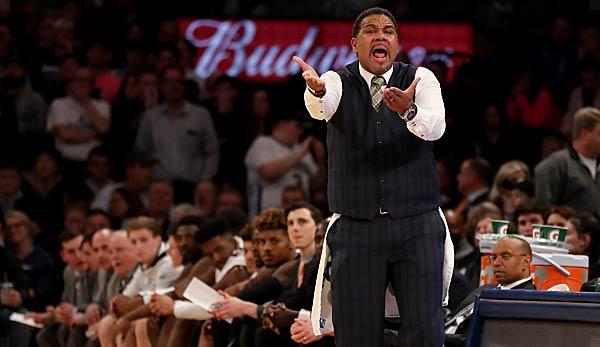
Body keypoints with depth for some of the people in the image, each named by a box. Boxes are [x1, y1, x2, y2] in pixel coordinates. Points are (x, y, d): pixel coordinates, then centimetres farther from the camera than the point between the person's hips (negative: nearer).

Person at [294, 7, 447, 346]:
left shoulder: (421, 79, 3)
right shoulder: (339, 82, 3)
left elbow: (435, 126, -17)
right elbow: (322, 107, -21)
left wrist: (408, 110, -39)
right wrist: (316, 92, -46)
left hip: (417, 227, 0)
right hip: (356, 228, 0)